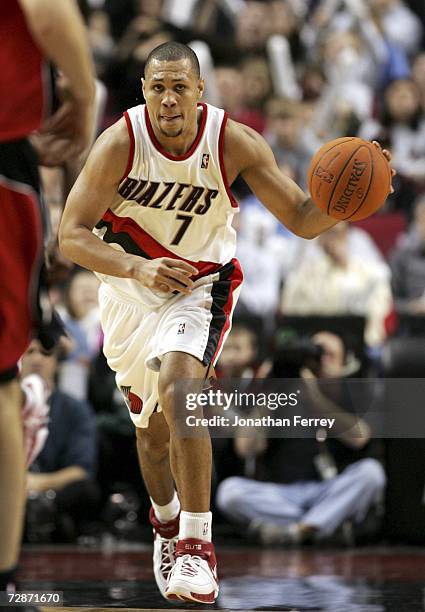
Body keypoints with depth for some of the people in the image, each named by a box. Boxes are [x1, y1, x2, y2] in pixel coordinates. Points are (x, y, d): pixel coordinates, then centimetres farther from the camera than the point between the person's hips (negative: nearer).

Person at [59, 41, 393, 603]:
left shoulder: (234, 143, -19)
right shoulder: (120, 144, -21)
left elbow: (302, 219, -12)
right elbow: (71, 236, -20)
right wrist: (137, 267, -37)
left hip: (199, 288, -2)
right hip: (129, 288, 2)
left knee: (177, 390, -29)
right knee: (151, 426, 14)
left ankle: (196, 546, -25)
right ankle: (166, 526, 45)